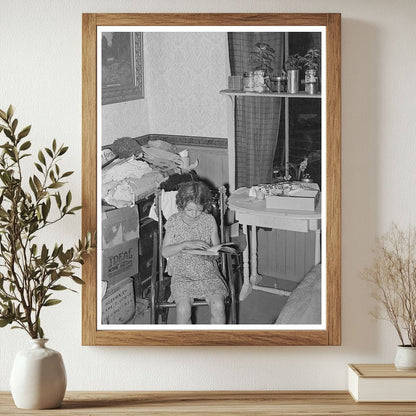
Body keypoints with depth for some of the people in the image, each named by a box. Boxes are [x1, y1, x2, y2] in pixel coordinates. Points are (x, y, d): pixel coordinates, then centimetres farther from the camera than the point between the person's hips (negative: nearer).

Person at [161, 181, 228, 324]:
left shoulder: (209, 220, 3)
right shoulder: (173, 222, 0)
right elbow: (165, 252, -1)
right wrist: (186, 244, -15)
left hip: (208, 271, 1)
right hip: (182, 273, -1)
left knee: (218, 306, -24)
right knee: (183, 309, -27)